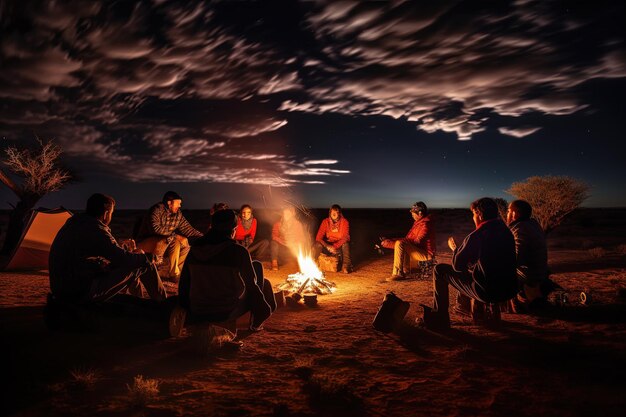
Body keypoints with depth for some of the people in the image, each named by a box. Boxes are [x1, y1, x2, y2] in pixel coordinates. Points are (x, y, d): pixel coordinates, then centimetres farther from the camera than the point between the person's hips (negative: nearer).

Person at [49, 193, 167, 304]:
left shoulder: (73, 222, 10)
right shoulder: (96, 229, -19)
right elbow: (123, 259, -19)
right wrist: (142, 256, 3)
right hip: (82, 294, -9)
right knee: (144, 265, -6)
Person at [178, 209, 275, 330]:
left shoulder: (195, 249, -1)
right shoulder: (238, 251, -15)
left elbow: (184, 283, 6)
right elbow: (251, 284, -8)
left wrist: (186, 306, 23)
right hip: (227, 313, -6)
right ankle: (256, 323, 23)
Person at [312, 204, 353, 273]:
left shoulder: (344, 222, -11)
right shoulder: (325, 222, -8)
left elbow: (345, 238, -18)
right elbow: (318, 237, -13)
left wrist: (335, 246, -32)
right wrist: (327, 246, -31)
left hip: (339, 247, -1)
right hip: (327, 246, 1)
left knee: (345, 244, -34)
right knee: (317, 244, -29)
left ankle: (346, 267, -23)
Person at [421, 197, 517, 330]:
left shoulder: (476, 236, -17)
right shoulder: (506, 231, 5)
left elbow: (457, 265, -8)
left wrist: (454, 248, 13)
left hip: (487, 292, -8)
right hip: (510, 290, 8)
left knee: (440, 270, 4)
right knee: (469, 266, 33)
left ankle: (439, 318, 11)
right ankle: (464, 304, 51)